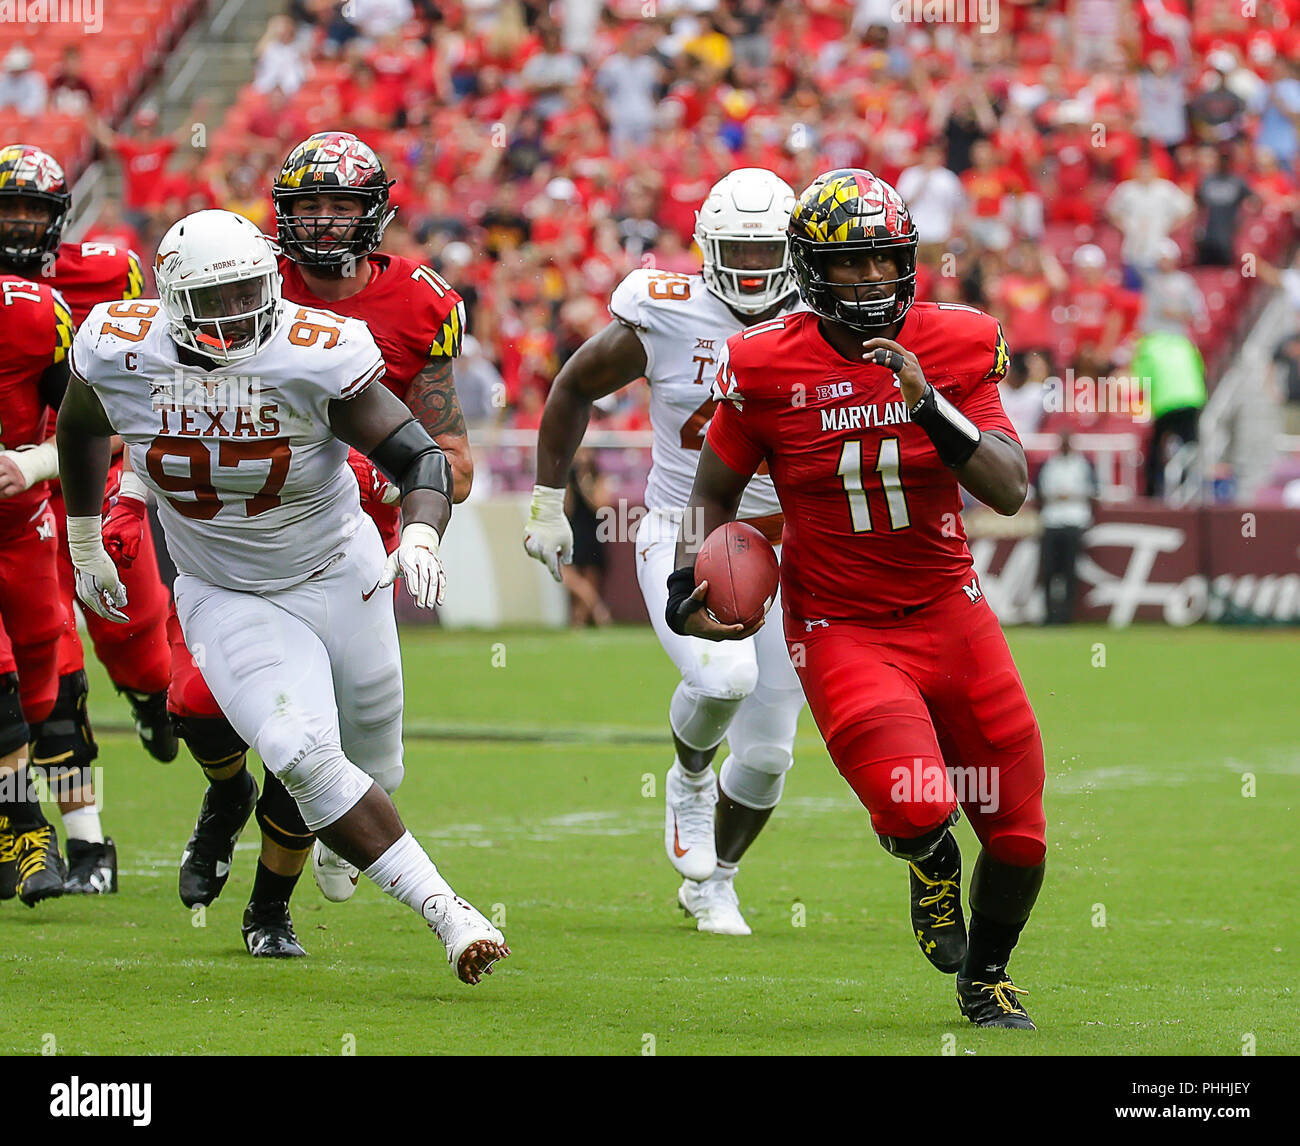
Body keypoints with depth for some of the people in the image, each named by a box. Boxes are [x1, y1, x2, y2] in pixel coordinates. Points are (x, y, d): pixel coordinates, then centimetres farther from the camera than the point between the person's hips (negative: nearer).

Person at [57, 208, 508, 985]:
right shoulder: (120, 353, -16)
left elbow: (422, 458, -20)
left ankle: (343, 839, 54)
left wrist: (420, 535, -40)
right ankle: (446, 911, -17)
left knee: (371, 763, 15)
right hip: (228, 597, 0)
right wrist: (85, 542, 16)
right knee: (306, 759, -23)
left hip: (340, 576, 0)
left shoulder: (316, 356, -22)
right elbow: (82, 428, 8)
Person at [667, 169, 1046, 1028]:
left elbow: (1010, 491, -11)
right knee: (916, 810, -25)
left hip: (949, 612, 3)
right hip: (843, 630, -3)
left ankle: (985, 978, 35)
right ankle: (931, 860, 16)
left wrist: (930, 402, -24)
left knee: (1019, 835, 4)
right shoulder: (769, 369, -8)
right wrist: (689, 583, -7)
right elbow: (715, 491, 9)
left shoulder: (956, 346, -4)